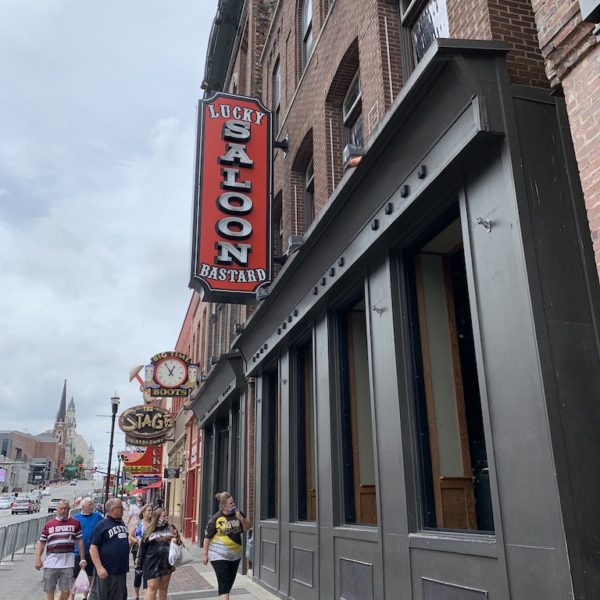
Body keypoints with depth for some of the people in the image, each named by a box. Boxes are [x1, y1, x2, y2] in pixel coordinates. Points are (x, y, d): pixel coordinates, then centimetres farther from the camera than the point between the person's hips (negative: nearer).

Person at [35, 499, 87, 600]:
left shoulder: (75, 523, 5)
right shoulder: (49, 524, 8)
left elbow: (80, 541, 6)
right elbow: (41, 542, 9)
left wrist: (82, 559, 1)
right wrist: (38, 558, -4)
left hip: (68, 562, -1)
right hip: (51, 562, 1)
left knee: (66, 590, 1)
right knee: (49, 591, 6)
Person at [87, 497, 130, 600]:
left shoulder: (122, 524, 12)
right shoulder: (102, 525, -8)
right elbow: (93, 548, -13)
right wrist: (99, 567, -20)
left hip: (121, 571, 7)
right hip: (105, 571, -7)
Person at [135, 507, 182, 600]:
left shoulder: (171, 529, 6)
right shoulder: (149, 530, -2)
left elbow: (179, 541, 13)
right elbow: (142, 548, 1)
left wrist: (176, 541, -11)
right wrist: (138, 565, 1)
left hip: (167, 563, 3)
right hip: (153, 563, -3)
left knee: (164, 587, 12)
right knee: (152, 587, -4)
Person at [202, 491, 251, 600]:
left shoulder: (238, 514, 1)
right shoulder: (215, 519, -14)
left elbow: (247, 528, 6)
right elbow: (207, 537, -9)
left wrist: (241, 518, -11)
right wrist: (205, 554, -9)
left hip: (235, 555, 5)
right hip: (219, 556, -5)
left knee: (230, 581, 17)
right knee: (224, 582, -9)